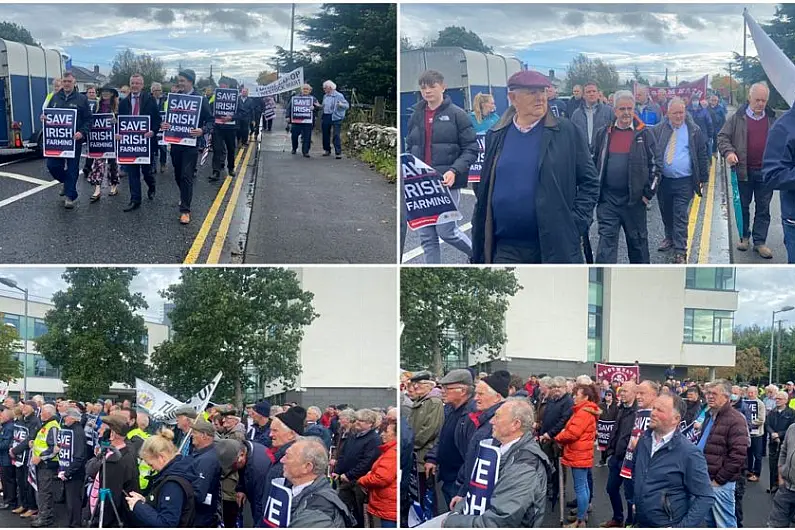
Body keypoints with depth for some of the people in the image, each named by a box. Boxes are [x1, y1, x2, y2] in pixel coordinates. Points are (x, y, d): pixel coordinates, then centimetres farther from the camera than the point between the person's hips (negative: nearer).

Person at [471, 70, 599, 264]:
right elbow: (485, 192, 11)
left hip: (555, 246, -1)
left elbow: (589, 182, 3)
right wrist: (478, 246, 8)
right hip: (506, 249, 2)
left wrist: (575, 225, -7)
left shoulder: (565, 132, 0)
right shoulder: (496, 136, 7)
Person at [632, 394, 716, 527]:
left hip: (668, 526, -6)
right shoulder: (644, 440, 1)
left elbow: (706, 497, -17)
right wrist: (635, 501, 12)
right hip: (639, 523, 6)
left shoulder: (689, 453, -17)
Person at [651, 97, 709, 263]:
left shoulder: (694, 131, 0)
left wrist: (703, 178, 2)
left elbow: (702, 155, 4)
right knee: (666, 213, 18)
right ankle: (669, 238, 40)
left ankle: (680, 252, -4)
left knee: (681, 217, -6)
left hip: (684, 182, -3)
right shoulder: (658, 130, 3)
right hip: (663, 180, 3)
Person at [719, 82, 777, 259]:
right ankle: (744, 237, 25)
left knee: (763, 209, 5)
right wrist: (728, 151, -17)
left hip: (765, 172, 1)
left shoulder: (773, 120, 6)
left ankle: (760, 242, 11)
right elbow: (723, 136, 0)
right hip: (743, 171, -1)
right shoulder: (737, 118, -1)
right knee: (743, 206, 11)